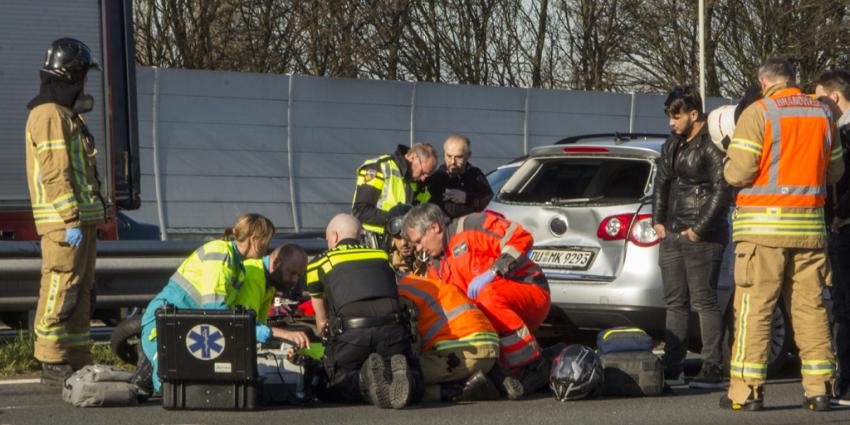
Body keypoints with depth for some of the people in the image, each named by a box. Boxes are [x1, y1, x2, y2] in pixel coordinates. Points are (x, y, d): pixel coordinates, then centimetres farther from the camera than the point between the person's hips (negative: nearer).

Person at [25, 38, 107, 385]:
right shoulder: (49, 115, -11)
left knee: (81, 293, 11)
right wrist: (71, 221, -21)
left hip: (81, 220, 10)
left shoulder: (66, 115, 21)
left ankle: (77, 362, 15)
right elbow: (54, 173, -18)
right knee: (60, 291, -9)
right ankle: (52, 363, -8)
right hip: (64, 223, -10)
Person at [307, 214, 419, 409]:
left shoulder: (319, 263, 23)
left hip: (349, 332, -2)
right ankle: (398, 370, -15)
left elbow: (321, 321, 35)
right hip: (392, 330, 2)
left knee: (328, 391, 17)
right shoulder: (383, 256, 29)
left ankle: (365, 380, -16)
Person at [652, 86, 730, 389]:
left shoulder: (712, 145, -11)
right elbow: (662, 183, 24)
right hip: (672, 233, 9)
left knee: (704, 301, -8)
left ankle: (713, 371, -6)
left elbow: (722, 191, -15)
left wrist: (699, 229, -15)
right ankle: (673, 369, 15)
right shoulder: (672, 145, 16)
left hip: (702, 237, -9)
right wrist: (658, 221, 13)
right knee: (675, 303, 10)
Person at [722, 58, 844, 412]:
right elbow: (834, 172, 17)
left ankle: (747, 389, -4)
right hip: (809, 226, 5)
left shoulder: (758, 114, -7)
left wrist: (729, 163, 9)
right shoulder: (822, 115, 10)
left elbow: (738, 173, -13)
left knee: (754, 309, -2)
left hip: (764, 225, -5)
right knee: (810, 306, 8)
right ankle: (819, 388, 5)